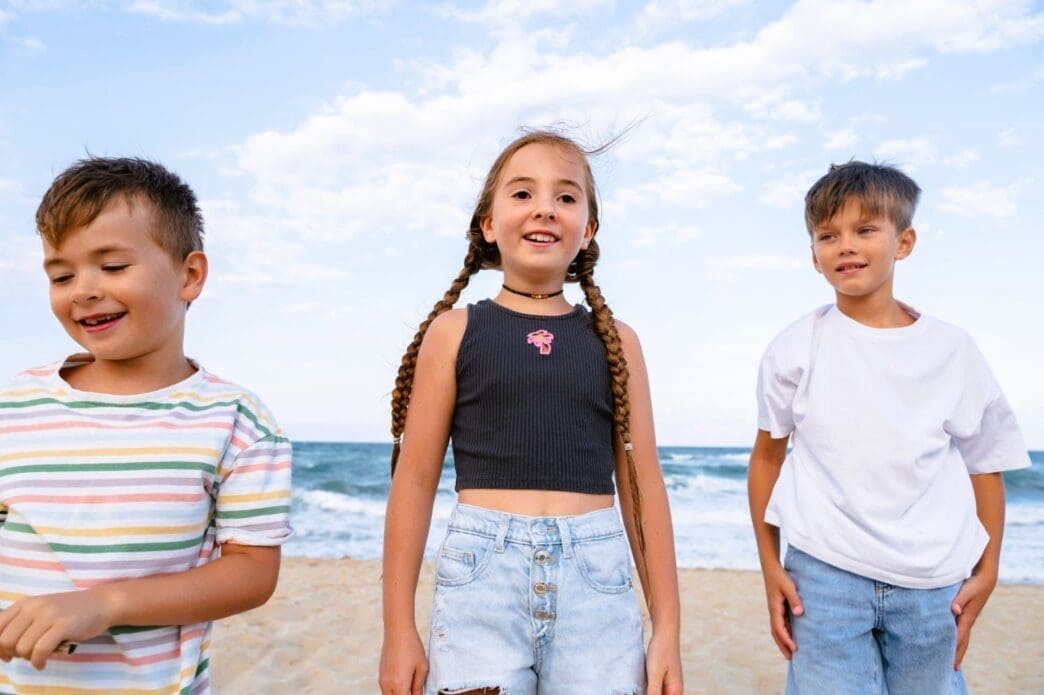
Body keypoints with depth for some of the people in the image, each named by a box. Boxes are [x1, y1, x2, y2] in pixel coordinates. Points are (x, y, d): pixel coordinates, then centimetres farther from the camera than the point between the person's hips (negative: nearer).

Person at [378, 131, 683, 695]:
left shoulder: (615, 340, 6)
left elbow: (643, 485, 7)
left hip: (596, 582, 2)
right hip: (481, 575, -1)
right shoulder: (454, 331, 2)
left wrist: (667, 627, 8)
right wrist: (398, 628, 2)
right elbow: (414, 479, 2)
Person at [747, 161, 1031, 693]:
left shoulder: (951, 350, 0)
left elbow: (985, 464, 6)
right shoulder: (795, 348, -3)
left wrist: (986, 571, 2)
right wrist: (770, 567, 1)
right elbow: (767, 456, 3)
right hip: (823, 574, -1)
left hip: (932, 586, 2)